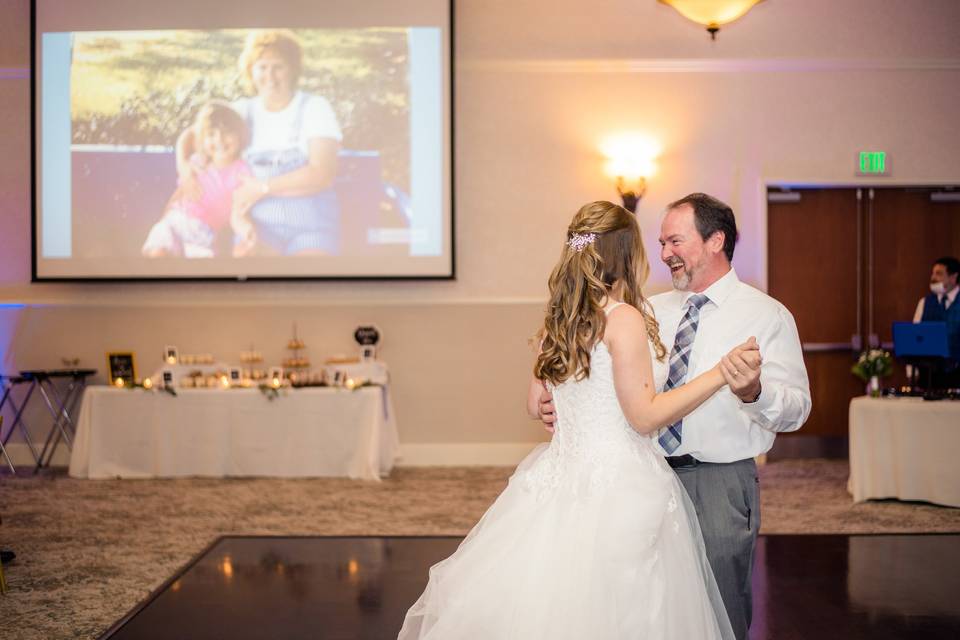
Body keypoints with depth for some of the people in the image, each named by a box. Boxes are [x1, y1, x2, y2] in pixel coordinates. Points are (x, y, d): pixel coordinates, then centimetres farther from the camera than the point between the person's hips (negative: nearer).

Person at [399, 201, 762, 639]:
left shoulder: (559, 320, 9)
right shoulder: (625, 318, -12)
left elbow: (536, 404, 18)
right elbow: (645, 416, -14)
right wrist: (721, 372, -15)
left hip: (560, 475, 8)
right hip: (616, 486, -8)